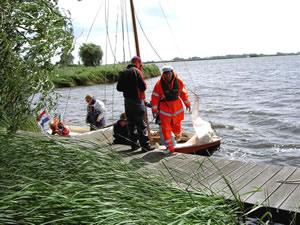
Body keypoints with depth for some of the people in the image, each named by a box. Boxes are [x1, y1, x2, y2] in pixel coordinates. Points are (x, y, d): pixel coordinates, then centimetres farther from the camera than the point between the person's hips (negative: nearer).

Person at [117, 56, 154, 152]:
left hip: (127, 101, 6)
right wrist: (141, 87, 6)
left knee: (131, 124, 15)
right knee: (141, 124, -2)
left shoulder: (123, 73, 8)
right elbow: (143, 87, -15)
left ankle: (134, 144, 20)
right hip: (137, 101, -6)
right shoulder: (137, 71, -11)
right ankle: (145, 145, 0)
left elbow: (119, 88, 10)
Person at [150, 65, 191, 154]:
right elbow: (155, 97, -8)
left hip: (177, 107, 2)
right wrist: (154, 110, -11)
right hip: (164, 109, -2)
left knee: (176, 126, 13)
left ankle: (178, 133, 51)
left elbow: (183, 93, 9)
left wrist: (187, 103, 14)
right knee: (165, 129, -5)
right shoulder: (159, 84, -12)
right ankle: (170, 148, 4)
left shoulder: (179, 81, -6)